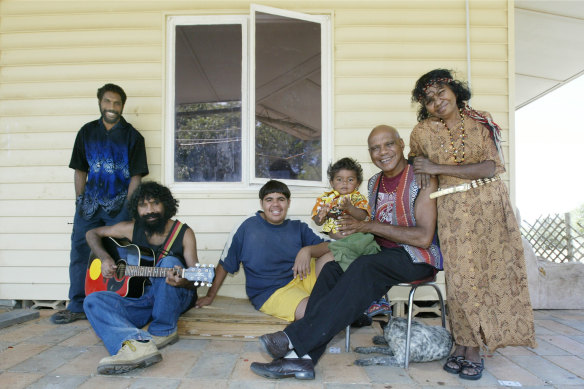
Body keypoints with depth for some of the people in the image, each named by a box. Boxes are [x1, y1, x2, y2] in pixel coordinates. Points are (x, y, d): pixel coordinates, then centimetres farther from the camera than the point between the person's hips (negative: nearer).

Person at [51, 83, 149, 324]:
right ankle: (77, 306, 16)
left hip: (119, 205, -3)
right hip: (89, 203, 4)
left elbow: (136, 176, -2)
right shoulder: (87, 132, 11)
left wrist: (127, 207, -9)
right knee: (79, 252, 4)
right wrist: (80, 202, 7)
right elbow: (80, 170, 13)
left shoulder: (132, 136, 2)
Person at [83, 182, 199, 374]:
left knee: (169, 262, -32)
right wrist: (104, 258, -1)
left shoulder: (184, 233, -4)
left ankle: (163, 331, -20)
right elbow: (92, 233, 18)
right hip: (141, 298, 4)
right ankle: (138, 343, -48)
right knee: (93, 301, -20)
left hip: (176, 298, -3)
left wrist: (183, 281, -34)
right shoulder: (132, 229, 5)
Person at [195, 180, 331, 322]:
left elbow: (328, 246, 0)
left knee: (332, 257, -20)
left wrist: (307, 250, -22)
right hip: (270, 292, -4)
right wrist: (210, 296, 11)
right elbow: (224, 264, 7)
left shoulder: (299, 228, 11)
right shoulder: (247, 227, 1)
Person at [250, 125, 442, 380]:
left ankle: (295, 338, -33)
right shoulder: (374, 182, 12)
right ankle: (302, 358, -26)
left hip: (418, 256, -6)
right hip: (384, 254, 6)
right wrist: (355, 225, -10)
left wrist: (369, 226, -18)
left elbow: (424, 237, -18)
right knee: (332, 267, -19)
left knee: (365, 267, -34)